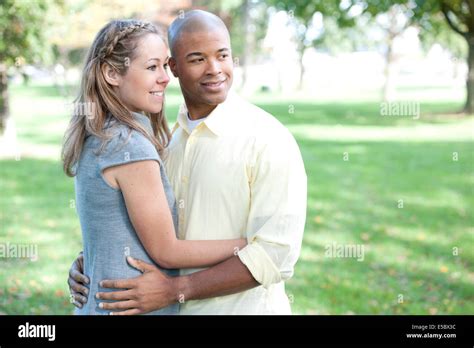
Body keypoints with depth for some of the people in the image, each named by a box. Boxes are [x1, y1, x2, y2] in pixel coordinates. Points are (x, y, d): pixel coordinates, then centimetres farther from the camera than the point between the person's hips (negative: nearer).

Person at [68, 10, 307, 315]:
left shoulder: (269, 139, -16)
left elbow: (276, 252, -21)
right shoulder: (166, 138, 3)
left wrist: (175, 289, -24)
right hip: (174, 310, 5)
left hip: (243, 306, -5)